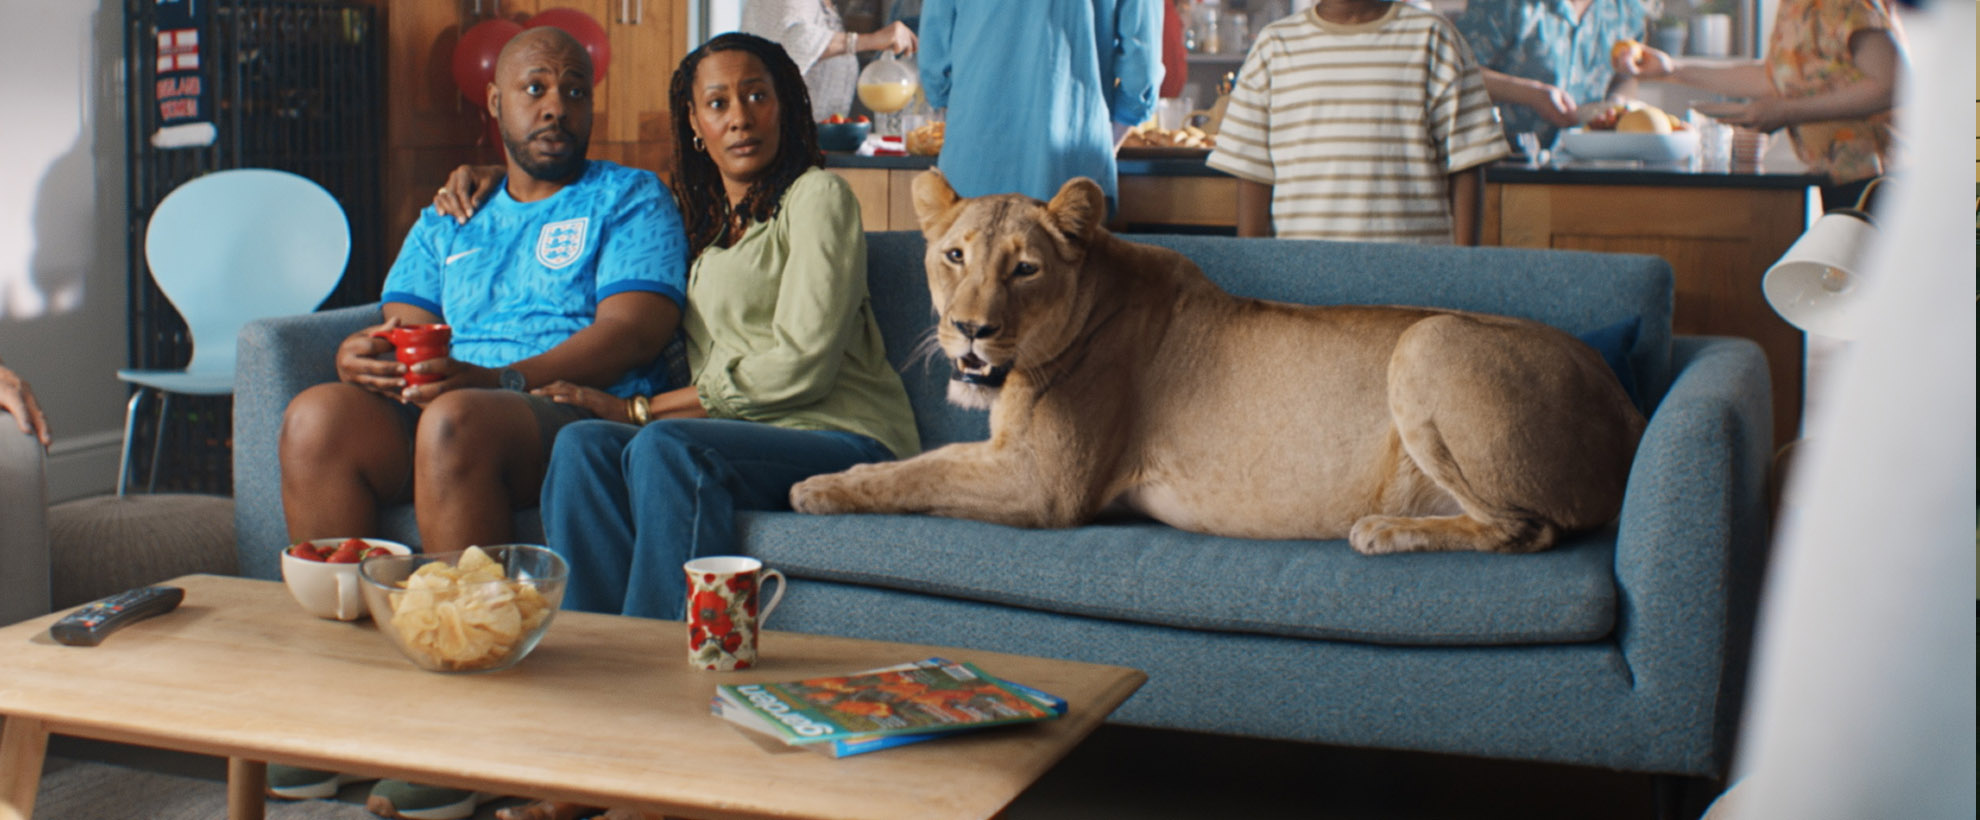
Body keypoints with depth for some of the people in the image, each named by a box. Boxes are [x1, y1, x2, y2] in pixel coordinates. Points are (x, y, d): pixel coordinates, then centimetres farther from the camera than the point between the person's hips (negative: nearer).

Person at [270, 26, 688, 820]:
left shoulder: (631, 199, 12)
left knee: (455, 419, -37)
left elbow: (634, 333, -4)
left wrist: (503, 379, -19)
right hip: (436, 413, 5)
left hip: (581, 415, -5)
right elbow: (401, 329, 15)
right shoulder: (447, 224, 28)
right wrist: (361, 354, -11)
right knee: (318, 415, -25)